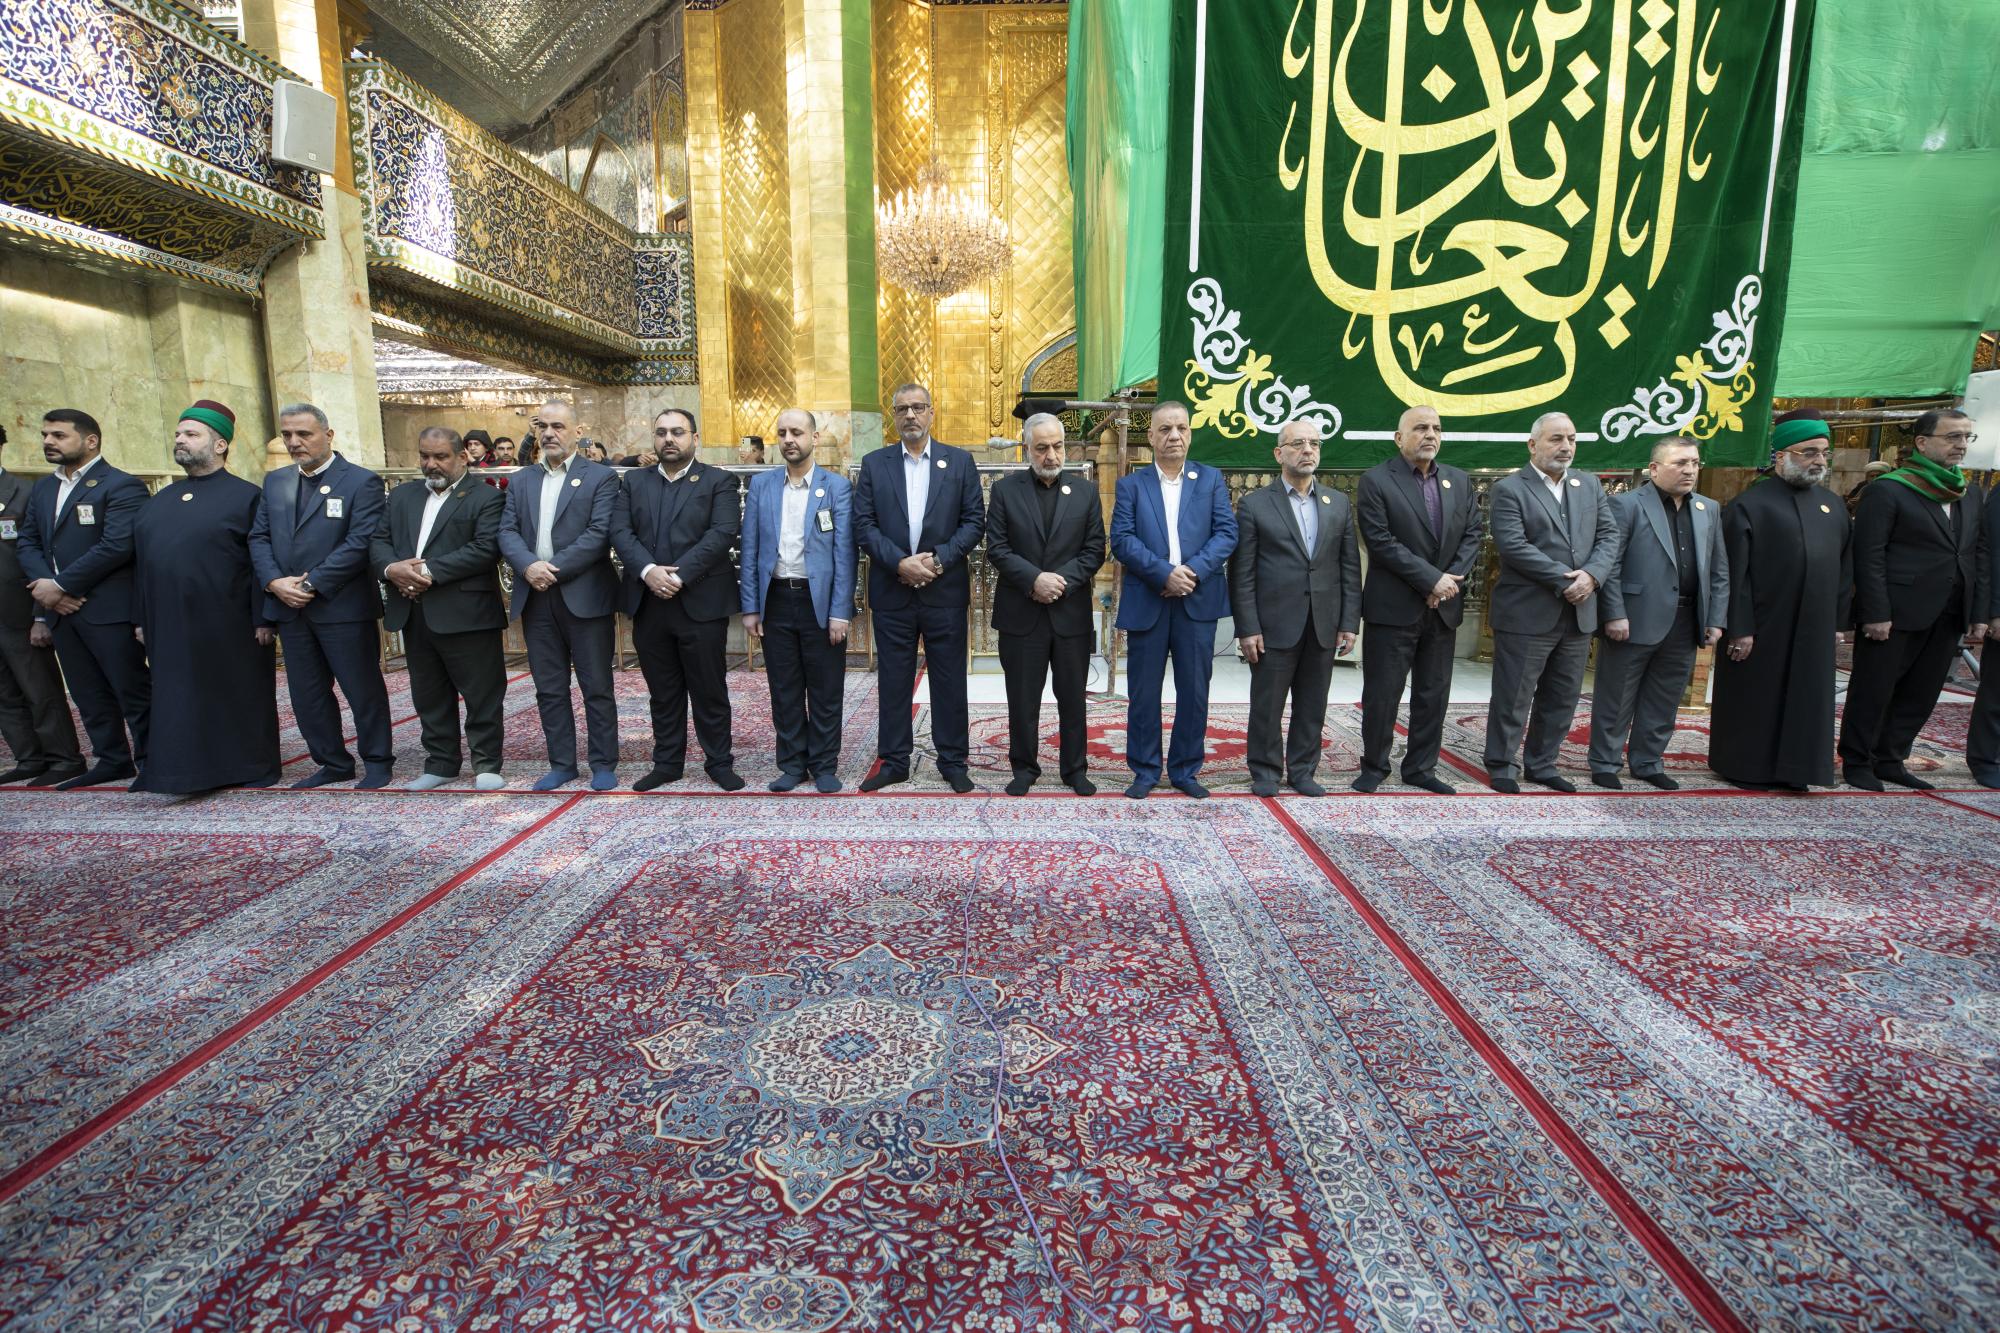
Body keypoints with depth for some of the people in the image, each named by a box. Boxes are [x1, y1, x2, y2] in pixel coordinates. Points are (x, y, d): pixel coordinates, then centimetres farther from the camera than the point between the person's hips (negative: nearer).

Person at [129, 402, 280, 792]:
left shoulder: (247, 497, -4)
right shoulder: (158, 502, 15)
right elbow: (141, 562, 17)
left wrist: (263, 620, -13)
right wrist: (140, 619, 12)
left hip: (229, 628, -6)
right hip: (168, 627, 6)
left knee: (239, 698, 4)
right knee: (179, 700, 9)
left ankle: (251, 768, 16)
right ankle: (187, 771, 19)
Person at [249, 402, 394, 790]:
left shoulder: (361, 482, -6)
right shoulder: (274, 482, 14)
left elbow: (360, 542, -15)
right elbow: (258, 537, 10)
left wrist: (312, 583, -17)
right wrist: (274, 581, -8)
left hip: (342, 607, -6)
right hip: (290, 609, 7)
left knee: (363, 689, 2)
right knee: (307, 694, 12)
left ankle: (378, 762, 16)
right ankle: (333, 763, 24)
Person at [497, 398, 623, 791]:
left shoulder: (601, 477, -1)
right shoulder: (521, 480, 15)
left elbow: (600, 534, -12)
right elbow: (507, 532, 6)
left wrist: (554, 569, -16)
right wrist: (529, 566, -15)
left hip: (584, 595, -5)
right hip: (536, 597, 5)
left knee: (597, 686, 2)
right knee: (549, 688, 11)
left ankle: (604, 764, 13)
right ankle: (561, 763, 21)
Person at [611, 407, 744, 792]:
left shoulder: (719, 481, 2)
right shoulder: (634, 481, 13)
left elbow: (722, 533, -11)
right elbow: (620, 531, 3)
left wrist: (679, 574, -18)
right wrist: (647, 569, -16)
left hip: (701, 601, -3)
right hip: (648, 602, 4)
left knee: (710, 690, 4)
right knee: (663, 692, 12)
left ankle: (719, 763, 16)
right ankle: (667, 763, 23)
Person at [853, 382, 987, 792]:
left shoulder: (960, 461, 5)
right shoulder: (874, 464, 6)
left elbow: (974, 521, 0)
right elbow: (864, 525, 0)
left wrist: (938, 559, -13)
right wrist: (900, 562, -14)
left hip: (945, 589, -1)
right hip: (891, 591, 1)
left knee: (949, 680, 6)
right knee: (894, 679, 8)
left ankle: (953, 761, 17)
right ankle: (893, 761, 19)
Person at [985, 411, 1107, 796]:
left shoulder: (1085, 492, 7)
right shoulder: (1005, 490, 3)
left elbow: (1094, 550, 2)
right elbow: (996, 548, -4)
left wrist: (1061, 581, -12)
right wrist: (1034, 579, -17)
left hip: (1072, 612, 1)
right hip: (1021, 614, -1)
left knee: (1072, 698, 9)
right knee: (1022, 699, 7)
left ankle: (1074, 769, 23)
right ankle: (1024, 767, 22)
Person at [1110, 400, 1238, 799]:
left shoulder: (1211, 480, 10)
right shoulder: (1131, 485, 6)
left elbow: (1227, 533, 0)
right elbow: (1121, 539, -5)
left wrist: (1193, 571, -15)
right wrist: (1165, 573, -17)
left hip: (1198, 601, 1)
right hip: (1146, 602, -1)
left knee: (1194, 692, 7)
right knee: (1143, 693, 5)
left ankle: (1186, 771, 20)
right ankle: (1145, 771, 17)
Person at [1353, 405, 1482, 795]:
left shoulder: (1459, 481, 12)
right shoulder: (1376, 481, -6)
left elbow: (1473, 533, 8)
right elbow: (1381, 542, -14)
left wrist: (1453, 579, -8)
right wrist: (1432, 579, -16)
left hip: (1444, 607, 5)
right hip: (1393, 608, -5)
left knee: (1434, 694, 10)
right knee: (1382, 693, 1)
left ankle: (1421, 767, 22)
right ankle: (1374, 766, 16)